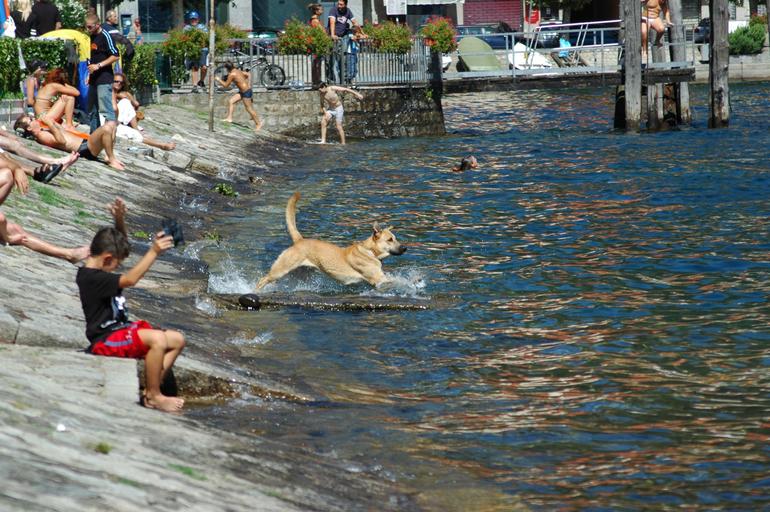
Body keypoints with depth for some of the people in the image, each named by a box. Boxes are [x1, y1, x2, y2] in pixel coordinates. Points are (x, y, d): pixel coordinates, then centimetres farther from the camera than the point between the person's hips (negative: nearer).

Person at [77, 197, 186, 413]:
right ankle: (153, 397, -23)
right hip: (106, 341, -11)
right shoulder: (92, 279, -19)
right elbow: (130, 279, -29)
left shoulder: (96, 272, 12)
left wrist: (120, 219, 6)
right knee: (158, 339, -33)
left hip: (122, 330, 11)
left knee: (177, 340, 2)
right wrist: (154, 252, -30)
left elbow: (119, 243, 23)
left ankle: (150, 392, -5)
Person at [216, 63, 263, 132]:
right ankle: (229, 118, 8)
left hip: (246, 92, -10)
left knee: (249, 109, 0)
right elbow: (247, 75, 23)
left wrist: (219, 80, 2)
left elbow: (226, 85, -11)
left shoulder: (232, 74, -17)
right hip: (242, 91, 10)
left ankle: (258, 123, 10)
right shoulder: (237, 71, 10)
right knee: (231, 102, 7)